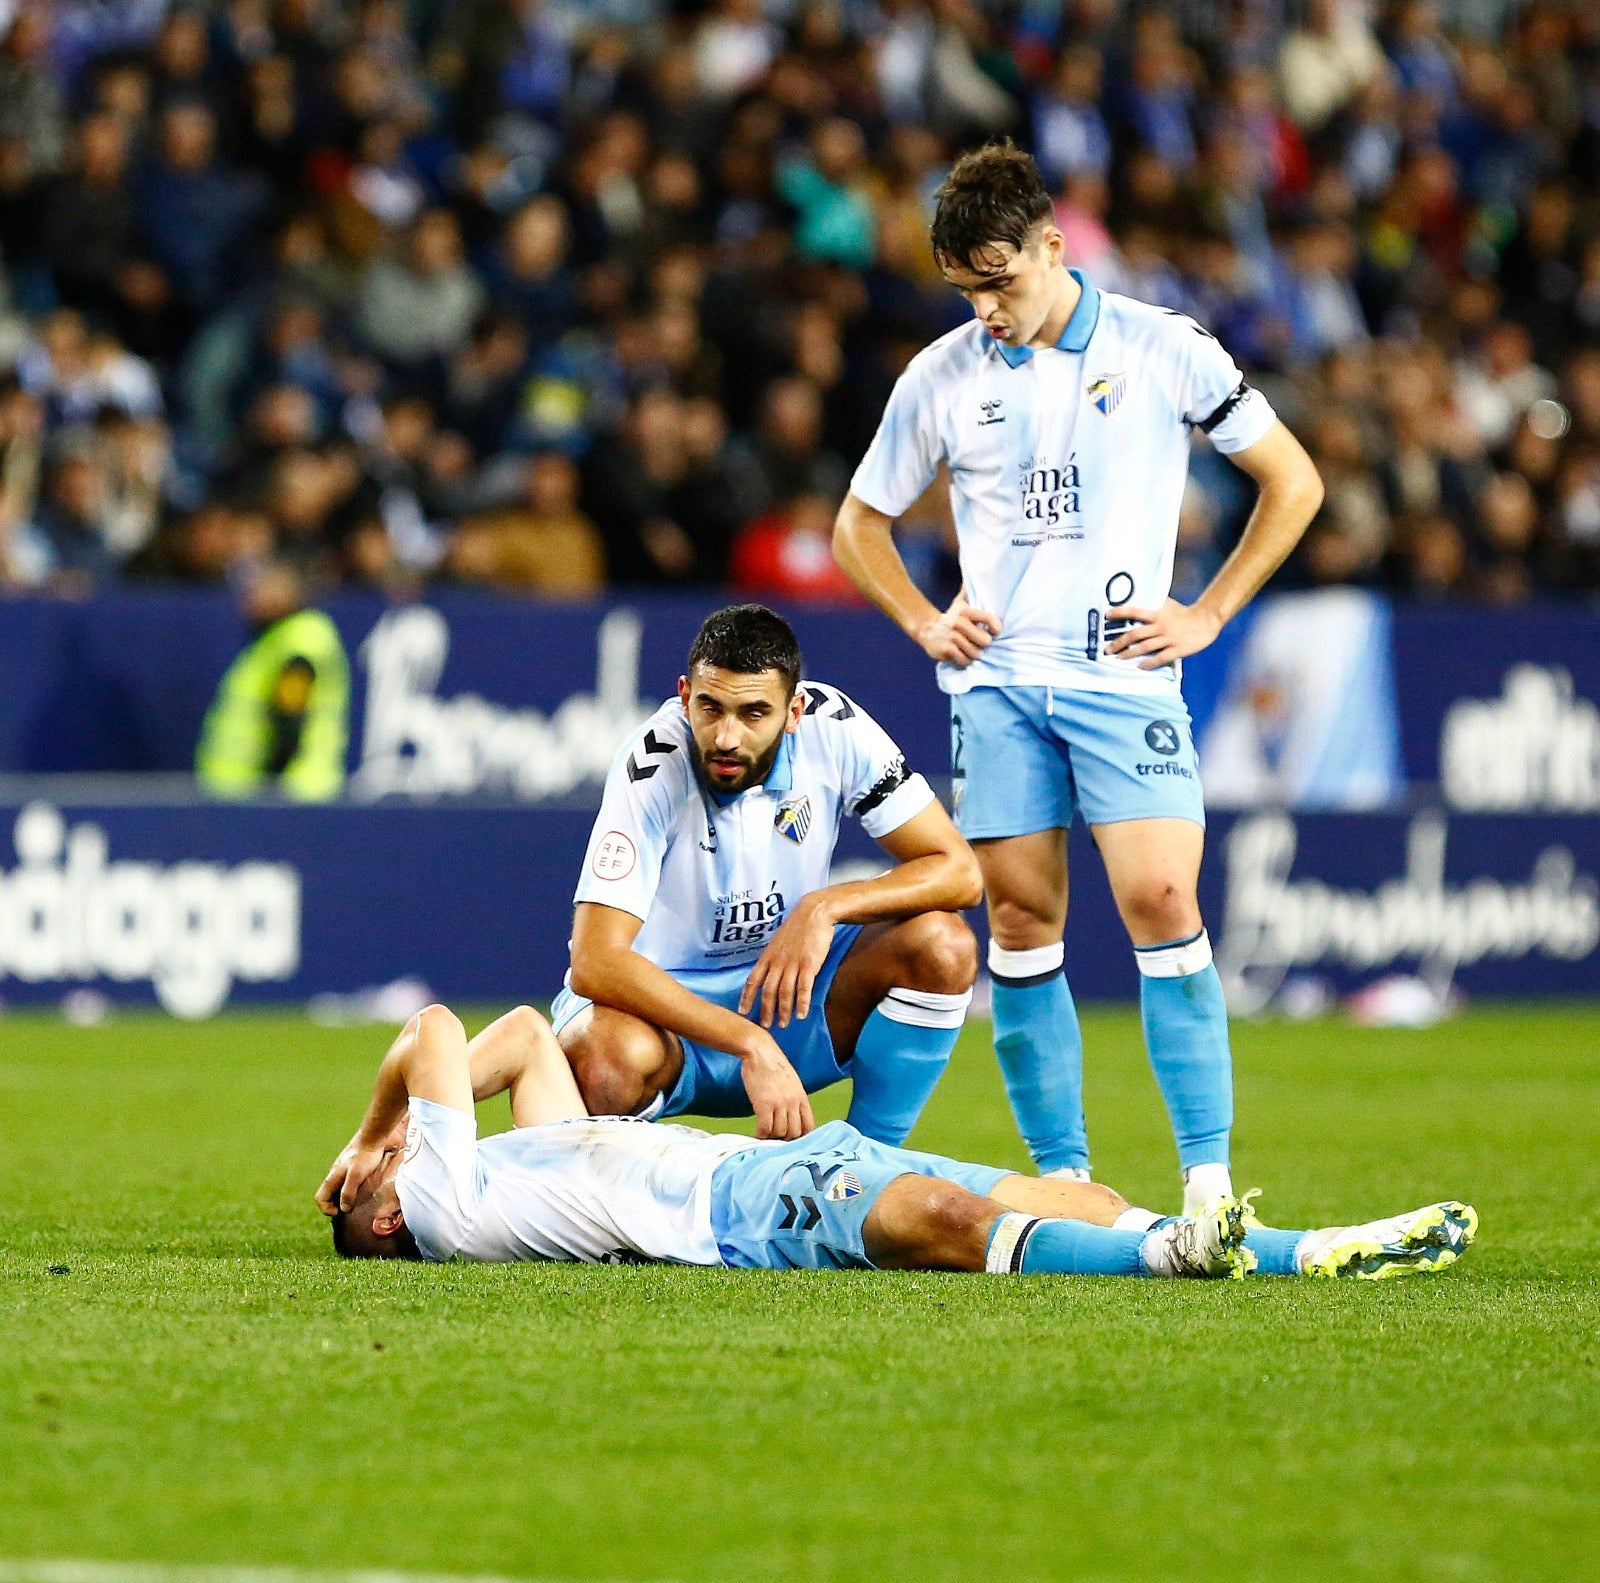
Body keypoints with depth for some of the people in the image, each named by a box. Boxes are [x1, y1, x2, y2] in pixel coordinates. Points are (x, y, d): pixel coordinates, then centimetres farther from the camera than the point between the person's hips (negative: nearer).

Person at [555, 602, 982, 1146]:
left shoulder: (833, 728, -13)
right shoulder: (652, 765, -24)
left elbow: (957, 871, -10)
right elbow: (595, 964, -32)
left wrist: (825, 908, -27)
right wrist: (751, 1045, -40)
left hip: (786, 992, 4)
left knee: (943, 946, -21)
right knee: (613, 1056, -38)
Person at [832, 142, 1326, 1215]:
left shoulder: (1162, 349, -1)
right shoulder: (942, 378, 6)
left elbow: (1293, 482, 6)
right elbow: (860, 524, 21)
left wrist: (1207, 614, 1)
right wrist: (922, 621, 5)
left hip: (1124, 674, -3)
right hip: (997, 682, 3)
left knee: (1160, 900, -15)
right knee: (1022, 918, -1)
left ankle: (1210, 1177, -12)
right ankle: (1062, 1173, 6)